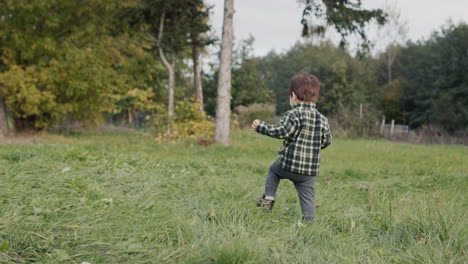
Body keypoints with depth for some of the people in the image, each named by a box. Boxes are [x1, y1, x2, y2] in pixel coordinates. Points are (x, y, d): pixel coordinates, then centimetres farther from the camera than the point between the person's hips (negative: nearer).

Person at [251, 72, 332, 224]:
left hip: (289, 165, -3)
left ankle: (268, 199, 19)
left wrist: (261, 127, -13)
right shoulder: (322, 120, 6)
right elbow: (326, 141, 13)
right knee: (307, 197, 9)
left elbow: (281, 132, -23)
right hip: (310, 170, 4)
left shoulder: (293, 115, -13)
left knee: (273, 169, 26)